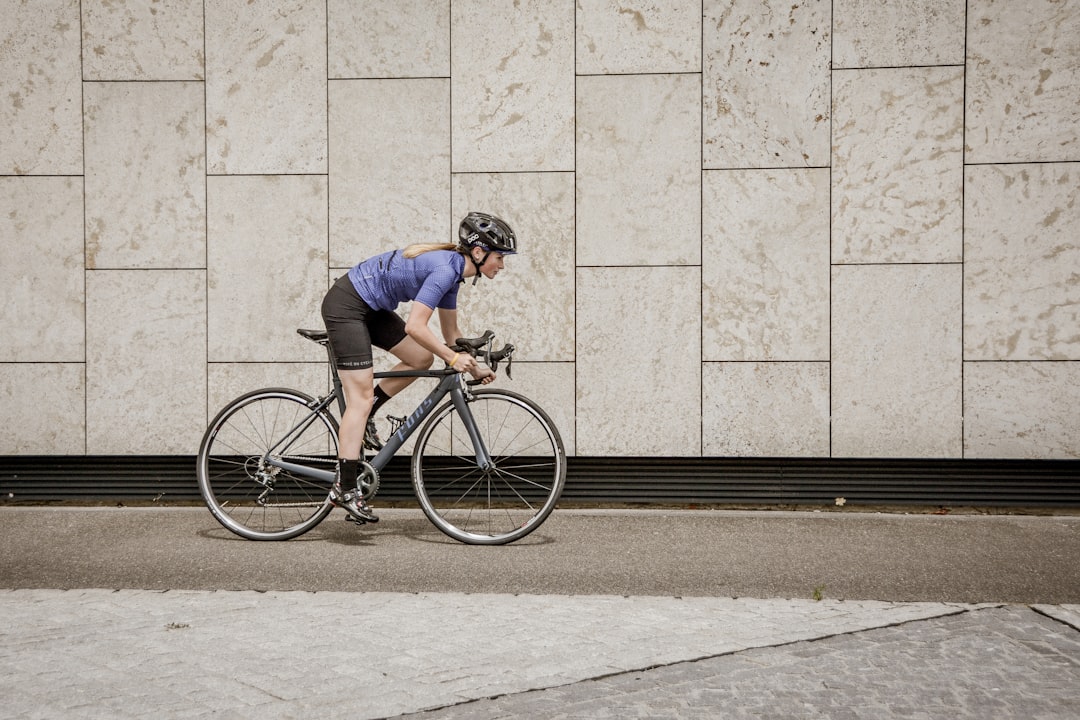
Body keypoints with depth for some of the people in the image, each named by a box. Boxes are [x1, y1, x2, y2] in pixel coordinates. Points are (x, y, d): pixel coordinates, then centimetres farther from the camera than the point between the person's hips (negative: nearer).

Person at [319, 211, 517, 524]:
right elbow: (415, 326, -27)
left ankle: (363, 418, 16)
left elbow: (451, 332, 15)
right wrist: (453, 359, -21)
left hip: (370, 307, 9)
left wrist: (475, 367, 11)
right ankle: (345, 488, -6)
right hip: (345, 305, -9)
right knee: (362, 395, -9)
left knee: (422, 358, 6)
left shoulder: (452, 269, 6)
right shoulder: (445, 269, -22)